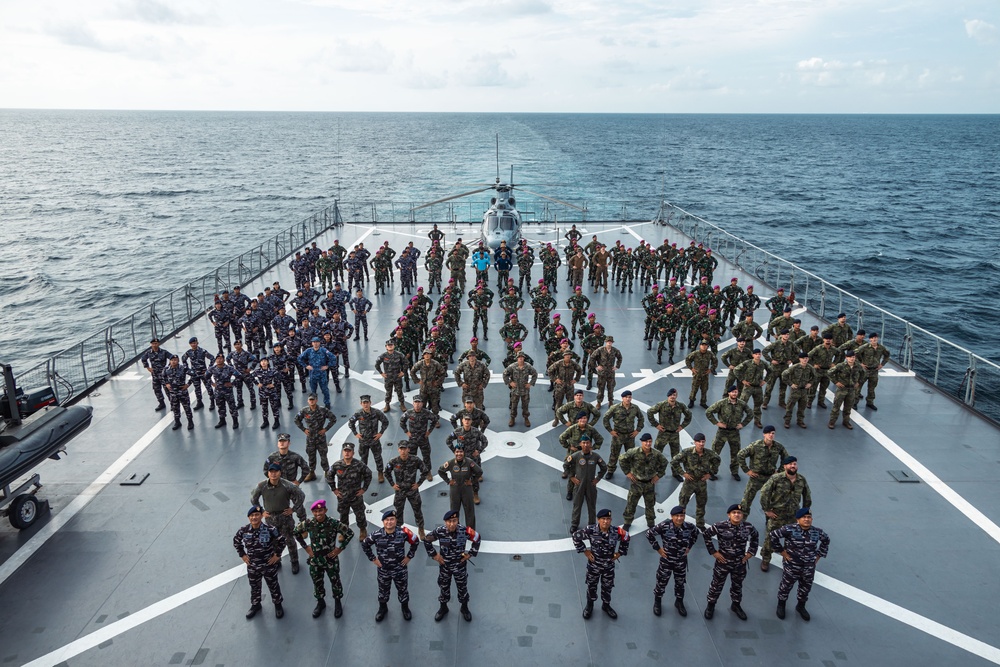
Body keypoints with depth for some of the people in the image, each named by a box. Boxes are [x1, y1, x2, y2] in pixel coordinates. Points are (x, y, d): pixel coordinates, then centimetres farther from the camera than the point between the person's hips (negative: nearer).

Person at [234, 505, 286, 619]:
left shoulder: (270, 530, -23)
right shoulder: (244, 531, -14)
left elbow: (282, 540, -10)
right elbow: (236, 541, 6)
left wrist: (277, 554, -9)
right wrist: (242, 555, 3)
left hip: (269, 565, -2)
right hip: (252, 566, 2)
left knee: (273, 585, 16)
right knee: (254, 587, 22)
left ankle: (278, 604, 39)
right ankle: (255, 605, 47)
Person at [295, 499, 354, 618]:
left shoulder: (334, 523, -23)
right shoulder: (308, 524, -16)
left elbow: (350, 533, -12)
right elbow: (296, 532, 4)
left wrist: (340, 548, -12)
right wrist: (305, 547, 1)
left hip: (331, 559, -2)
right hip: (315, 560, 2)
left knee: (335, 581, 15)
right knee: (317, 583, 20)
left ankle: (337, 603, 40)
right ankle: (320, 603, 46)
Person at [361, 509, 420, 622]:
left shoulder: (403, 533, -20)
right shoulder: (377, 535, -19)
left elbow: (415, 542, -3)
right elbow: (364, 544, -1)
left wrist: (409, 556, -3)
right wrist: (373, 558, -1)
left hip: (400, 569, -1)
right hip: (383, 569, 1)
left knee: (402, 589, 17)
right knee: (383, 590, 21)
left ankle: (405, 608, 44)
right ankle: (383, 608, 47)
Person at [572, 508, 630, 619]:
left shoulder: (617, 531, -20)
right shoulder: (591, 530, -27)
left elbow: (626, 538, 3)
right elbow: (576, 536, -12)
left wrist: (620, 553, 2)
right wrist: (585, 551, -9)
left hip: (609, 566, 2)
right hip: (593, 565, -1)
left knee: (607, 587, 20)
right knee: (591, 586, 19)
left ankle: (606, 605, 47)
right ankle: (589, 605, 45)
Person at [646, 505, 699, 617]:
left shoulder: (689, 527, -13)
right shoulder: (664, 526, -25)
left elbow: (695, 534, 11)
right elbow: (649, 533, -16)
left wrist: (689, 547, 5)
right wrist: (657, 548, -12)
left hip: (681, 561, 3)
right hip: (666, 560, -3)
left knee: (680, 583, 21)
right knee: (661, 582, 13)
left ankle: (679, 602, 45)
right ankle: (657, 602, 37)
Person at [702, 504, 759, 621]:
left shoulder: (748, 527, -13)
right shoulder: (720, 526, -23)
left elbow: (755, 536, 10)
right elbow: (706, 534, -10)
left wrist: (751, 552, 4)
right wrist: (713, 552, -10)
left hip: (740, 563, 3)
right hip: (723, 562, -3)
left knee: (737, 585, 23)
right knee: (717, 585, 13)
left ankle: (736, 605, 46)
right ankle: (711, 605, 35)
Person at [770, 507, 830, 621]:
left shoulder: (817, 532, -7)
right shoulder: (789, 529, -22)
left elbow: (826, 540, 15)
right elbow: (772, 535, -18)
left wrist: (819, 555, 9)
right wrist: (781, 551, -13)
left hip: (809, 568, 4)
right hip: (791, 566, -4)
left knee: (806, 588, 20)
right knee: (786, 586, 14)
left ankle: (801, 606, 46)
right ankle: (781, 605, 39)